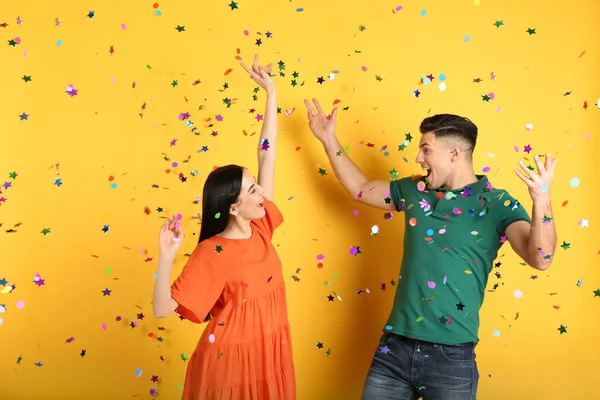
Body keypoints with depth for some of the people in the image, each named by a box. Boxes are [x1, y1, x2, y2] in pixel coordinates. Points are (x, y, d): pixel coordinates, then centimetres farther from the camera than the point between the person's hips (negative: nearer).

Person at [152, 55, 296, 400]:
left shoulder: (260, 229, -3)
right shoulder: (211, 254, -18)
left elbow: (267, 155, -1)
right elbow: (163, 308, -22)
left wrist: (271, 92, 1)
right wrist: (167, 257, -36)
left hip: (270, 358, 6)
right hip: (230, 362, -6)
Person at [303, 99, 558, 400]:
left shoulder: (497, 205, -6)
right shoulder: (415, 191, 7)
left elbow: (540, 259, -19)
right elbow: (361, 189, 21)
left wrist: (541, 199, -34)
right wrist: (328, 139, 18)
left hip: (451, 355, -4)